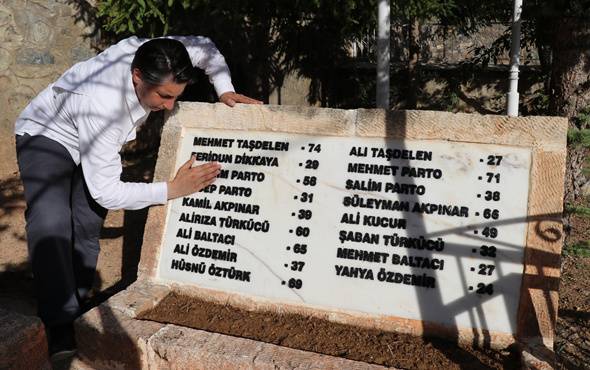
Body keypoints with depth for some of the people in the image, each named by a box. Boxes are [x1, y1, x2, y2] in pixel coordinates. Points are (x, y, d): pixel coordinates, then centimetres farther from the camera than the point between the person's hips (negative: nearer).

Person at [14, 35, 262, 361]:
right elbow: (106, 193, -35)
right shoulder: (102, 107, -44)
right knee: (50, 223, -26)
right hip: (45, 135, -6)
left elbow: (204, 47, -4)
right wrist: (174, 190, -36)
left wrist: (225, 90, -18)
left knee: (87, 225, -5)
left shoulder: (153, 57, -27)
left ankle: (77, 310, 7)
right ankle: (59, 325, -23)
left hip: (93, 141, 6)